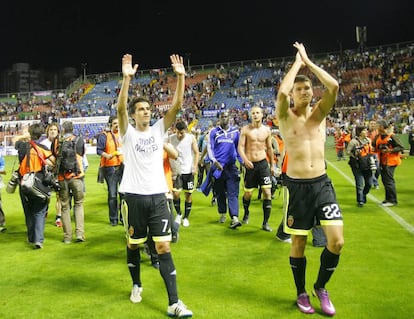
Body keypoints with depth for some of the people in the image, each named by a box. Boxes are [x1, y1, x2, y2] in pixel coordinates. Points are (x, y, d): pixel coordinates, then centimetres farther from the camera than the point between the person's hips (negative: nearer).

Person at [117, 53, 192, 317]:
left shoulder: (159, 130, 8)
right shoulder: (128, 133, 0)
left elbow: (177, 105, -2)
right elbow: (120, 108, -18)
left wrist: (181, 76, -12)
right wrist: (127, 78, -28)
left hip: (158, 196, 1)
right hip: (134, 197, -1)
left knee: (164, 247, -2)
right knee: (133, 244, 14)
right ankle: (137, 285, 39)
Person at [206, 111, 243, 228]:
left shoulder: (235, 131, 9)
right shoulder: (214, 132, 5)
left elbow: (238, 148, 16)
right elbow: (210, 148, 0)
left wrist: (242, 162, 6)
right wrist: (214, 161, -14)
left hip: (231, 166, 0)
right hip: (218, 166, 0)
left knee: (233, 193, -10)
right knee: (220, 192, 10)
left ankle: (234, 217, -17)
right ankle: (222, 214, 26)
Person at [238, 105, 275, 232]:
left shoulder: (267, 130, 4)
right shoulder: (245, 129, -4)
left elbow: (269, 148, 13)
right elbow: (240, 147, -9)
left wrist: (272, 165, 15)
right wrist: (245, 160, -26)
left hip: (263, 163, 2)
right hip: (250, 164, -1)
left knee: (267, 192, -8)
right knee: (248, 193, 9)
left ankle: (265, 222, 0)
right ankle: (246, 213, 40)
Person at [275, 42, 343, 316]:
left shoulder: (320, 113, 6)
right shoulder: (286, 117, -2)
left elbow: (334, 86, -11)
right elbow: (281, 92, -23)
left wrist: (308, 61, -3)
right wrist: (297, 62, -9)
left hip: (323, 184, 3)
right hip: (298, 187, -3)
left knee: (337, 242, -3)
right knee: (299, 244, 8)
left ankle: (321, 287, 23)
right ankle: (302, 293, 30)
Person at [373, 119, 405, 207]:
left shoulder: (392, 136, -13)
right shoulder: (378, 136, 8)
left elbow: (401, 147, -12)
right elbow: (374, 146, 14)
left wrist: (390, 150, -21)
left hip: (390, 161, -8)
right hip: (382, 162, 8)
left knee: (389, 181, -6)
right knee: (384, 181, 14)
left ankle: (392, 200, 3)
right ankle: (388, 199, 26)